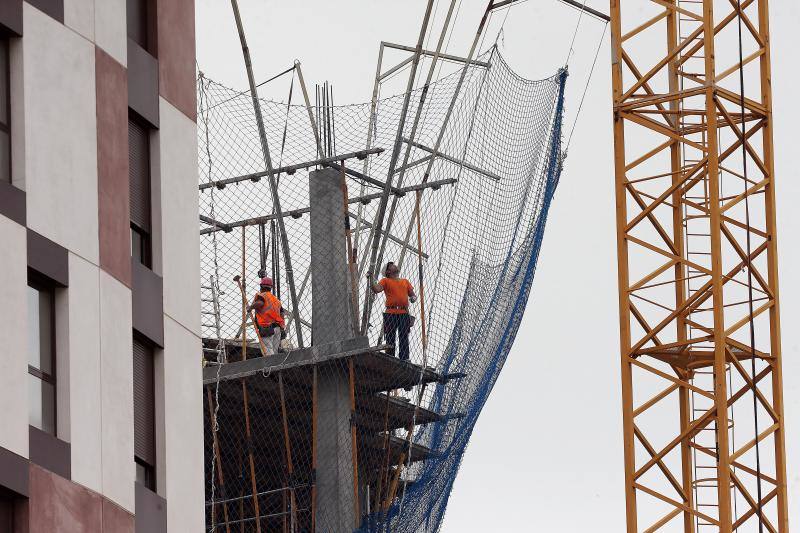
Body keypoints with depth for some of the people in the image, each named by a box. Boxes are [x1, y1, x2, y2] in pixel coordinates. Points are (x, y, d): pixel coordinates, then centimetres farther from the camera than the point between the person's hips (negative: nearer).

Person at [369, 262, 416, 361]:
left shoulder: (405, 281, 23)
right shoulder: (386, 281, 11)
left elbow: (412, 294, 24)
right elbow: (376, 289, -6)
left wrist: (413, 298, 2)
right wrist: (371, 279, -19)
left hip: (404, 313, 3)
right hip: (391, 314, -3)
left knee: (404, 338, -1)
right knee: (390, 339, -6)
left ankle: (404, 360, -1)